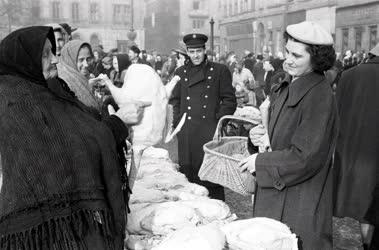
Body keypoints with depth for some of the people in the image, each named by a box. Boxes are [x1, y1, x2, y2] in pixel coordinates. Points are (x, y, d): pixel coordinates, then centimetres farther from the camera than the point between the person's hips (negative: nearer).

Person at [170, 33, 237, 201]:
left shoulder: (220, 71, 4)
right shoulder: (180, 72, 13)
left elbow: (230, 100, 4)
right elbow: (175, 100, 18)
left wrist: (218, 121, -5)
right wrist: (178, 122, 6)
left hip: (211, 132, -2)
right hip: (186, 134, 3)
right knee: (188, 173, 6)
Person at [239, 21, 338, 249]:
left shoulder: (319, 96, -20)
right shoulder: (288, 87, 7)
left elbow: (307, 157, -22)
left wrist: (261, 162, -15)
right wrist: (262, 135, -3)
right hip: (276, 193, 8)